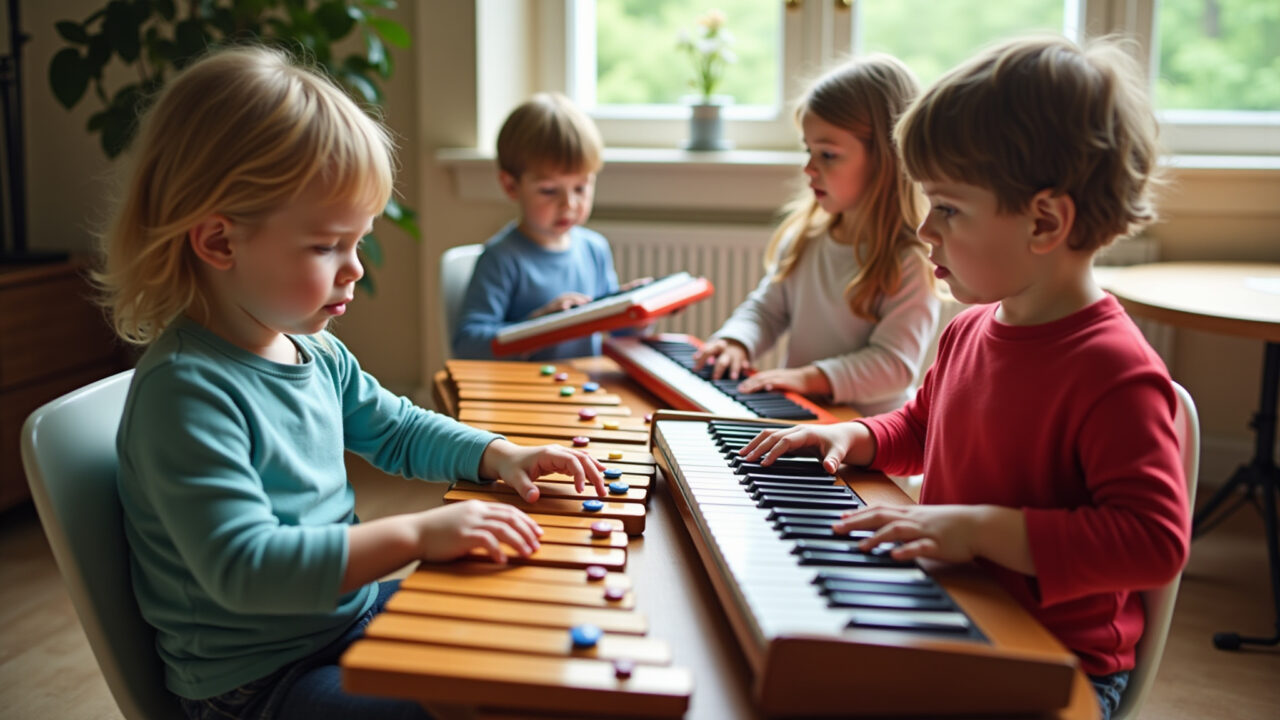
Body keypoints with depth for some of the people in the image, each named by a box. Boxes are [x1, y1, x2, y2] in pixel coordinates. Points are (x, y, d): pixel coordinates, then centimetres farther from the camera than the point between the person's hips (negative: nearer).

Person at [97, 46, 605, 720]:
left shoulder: (315, 351, 2)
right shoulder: (184, 390, -27)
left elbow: (396, 430, 18)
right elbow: (243, 567, -34)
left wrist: (497, 455, 2)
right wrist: (416, 533, -37)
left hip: (349, 612, 9)